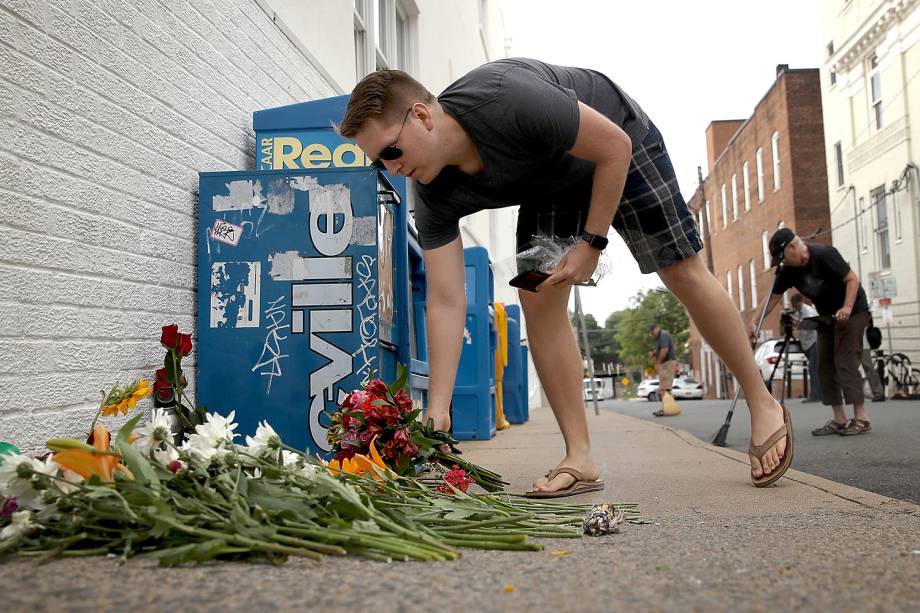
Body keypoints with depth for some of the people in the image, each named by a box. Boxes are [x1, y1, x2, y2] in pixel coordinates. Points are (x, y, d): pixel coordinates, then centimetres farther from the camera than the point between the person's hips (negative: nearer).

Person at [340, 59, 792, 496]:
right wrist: (436, 412, -30)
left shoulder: (507, 100, -42)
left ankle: (763, 406, 17)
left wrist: (591, 244, -27)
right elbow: (445, 302, -26)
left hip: (620, 148, -4)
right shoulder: (434, 197, -24)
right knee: (538, 302, -11)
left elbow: (615, 147, -29)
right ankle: (580, 458, -3)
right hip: (550, 181, 4)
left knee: (684, 274, -2)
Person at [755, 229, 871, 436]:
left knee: (846, 361, -15)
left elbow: (853, 279, -20)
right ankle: (839, 420, 6)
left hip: (852, 311, -7)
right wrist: (755, 322, -15)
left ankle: (861, 418, -13)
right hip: (827, 316, 7)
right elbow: (773, 297, -5)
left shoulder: (824, 254, -23)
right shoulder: (788, 270, -5)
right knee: (825, 366, 2)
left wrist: (847, 307, -33)